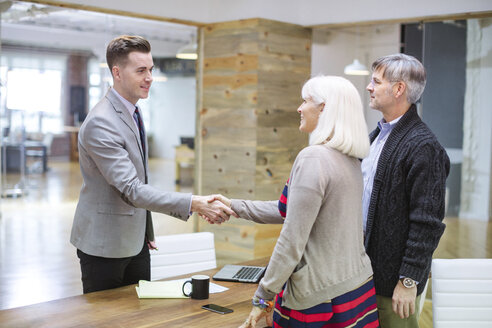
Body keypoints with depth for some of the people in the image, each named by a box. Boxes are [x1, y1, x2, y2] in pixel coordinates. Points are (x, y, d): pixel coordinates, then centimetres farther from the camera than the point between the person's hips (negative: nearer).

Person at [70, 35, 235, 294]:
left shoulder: (132, 113, 8)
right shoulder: (100, 123, -23)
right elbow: (131, 190, -27)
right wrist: (194, 204, -33)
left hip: (135, 240, 8)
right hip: (104, 245, -8)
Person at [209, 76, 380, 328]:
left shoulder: (313, 158, -19)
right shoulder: (351, 160, 9)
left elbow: (293, 240, -21)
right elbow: (292, 210, 16)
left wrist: (263, 297, -13)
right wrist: (236, 207, 19)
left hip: (323, 295, -8)